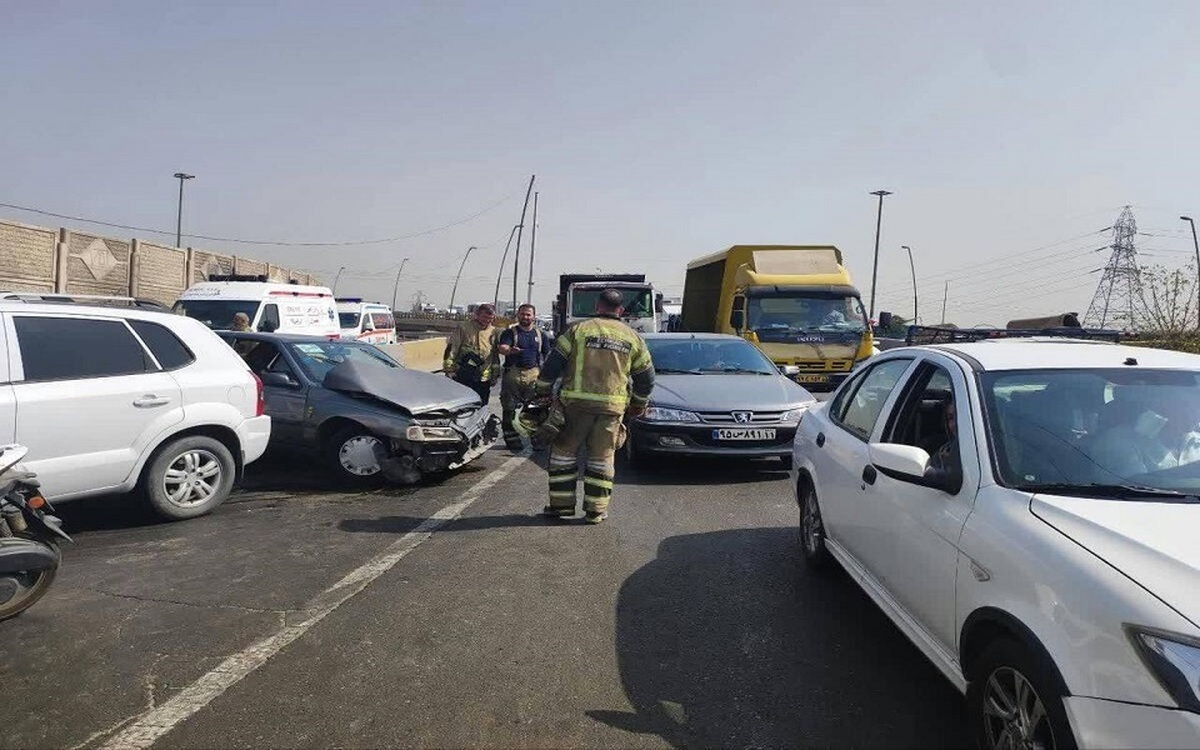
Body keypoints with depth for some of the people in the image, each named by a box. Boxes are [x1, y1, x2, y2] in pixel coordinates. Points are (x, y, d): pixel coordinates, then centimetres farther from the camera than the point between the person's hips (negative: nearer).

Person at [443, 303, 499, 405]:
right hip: (463, 374, -4)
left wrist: (495, 374, 17)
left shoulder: (493, 331, 11)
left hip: (484, 377, 4)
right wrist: (449, 369, -8)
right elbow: (451, 349, -4)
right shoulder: (464, 327, -3)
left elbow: (495, 355, 19)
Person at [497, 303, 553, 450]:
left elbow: (548, 355, 17)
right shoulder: (510, 332, 3)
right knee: (509, 409, 0)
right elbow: (502, 348, -14)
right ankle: (512, 439, 7)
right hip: (513, 374, -2)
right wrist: (510, 351, -37)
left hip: (534, 374, 2)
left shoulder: (540, 334, 15)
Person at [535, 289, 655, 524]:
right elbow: (646, 377, 16)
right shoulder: (632, 337, 10)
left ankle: (562, 503, 14)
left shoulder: (579, 329, 2)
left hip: (576, 402, -2)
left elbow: (553, 364, 0)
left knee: (564, 451, 11)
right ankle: (596, 509, 11)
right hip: (612, 407, 2)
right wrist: (638, 404, 29)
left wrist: (543, 390, 13)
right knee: (602, 458, 11)